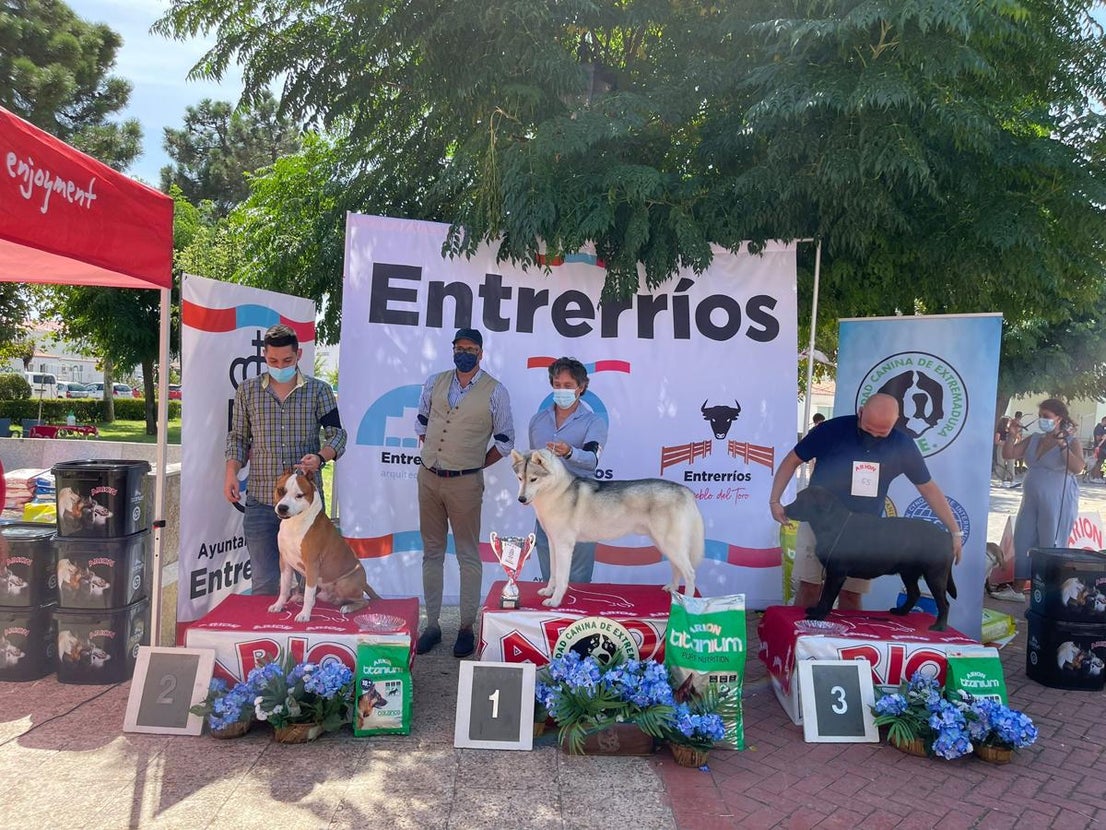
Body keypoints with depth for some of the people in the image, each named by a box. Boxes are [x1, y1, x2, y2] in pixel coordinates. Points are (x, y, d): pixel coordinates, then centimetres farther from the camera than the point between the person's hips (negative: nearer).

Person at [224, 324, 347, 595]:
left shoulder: (318, 390, 2)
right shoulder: (247, 390, 7)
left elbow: (337, 434, 2)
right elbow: (238, 437, 13)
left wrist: (320, 457, -18)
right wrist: (231, 474, -2)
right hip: (260, 500, 1)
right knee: (263, 581, 6)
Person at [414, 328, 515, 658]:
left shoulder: (495, 392, -5)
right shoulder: (435, 383, 7)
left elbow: (505, 441, 1)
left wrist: (475, 465, 2)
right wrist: (431, 452, 12)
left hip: (465, 483, -4)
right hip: (428, 478, 4)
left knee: (468, 556, 3)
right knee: (432, 553, 11)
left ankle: (467, 628, 13)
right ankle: (432, 624, 20)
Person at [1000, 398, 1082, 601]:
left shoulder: (1072, 441, -6)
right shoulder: (1034, 439, 8)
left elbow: (1077, 468, -22)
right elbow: (1008, 454, 7)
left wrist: (1062, 444, -26)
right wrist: (1012, 434, -5)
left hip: (1058, 504, -6)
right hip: (1031, 501, 6)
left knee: (1051, 548, 1)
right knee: (1022, 544, 9)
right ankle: (1017, 590, 19)